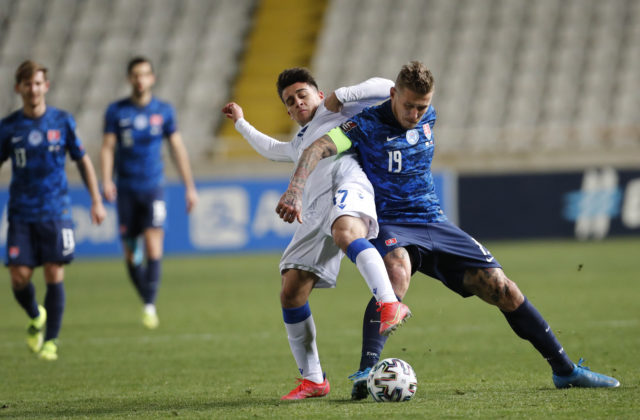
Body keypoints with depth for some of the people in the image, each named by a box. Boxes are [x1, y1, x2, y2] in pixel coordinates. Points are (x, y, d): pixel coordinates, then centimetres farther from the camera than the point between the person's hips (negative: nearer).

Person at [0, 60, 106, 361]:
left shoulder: (62, 121, 1)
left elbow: (83, 160, 10)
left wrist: (96, 201, 6)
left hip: (55, 212, -1)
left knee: (54, 275, -6)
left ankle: (51, 340, 6)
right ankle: (35, 317, 23)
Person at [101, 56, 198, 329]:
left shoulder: (163, 111, 4)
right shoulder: (116, 111, 2)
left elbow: (177, 148, 9)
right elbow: (107, 147, -1)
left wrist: (190, 187, 7)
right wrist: (106, 180, -17)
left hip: (153, 187, -1)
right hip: (126, 189, 1)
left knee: (153, 245, -16)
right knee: (130, 253, 2)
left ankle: (150, 306, -18)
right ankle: (147, 302, 19)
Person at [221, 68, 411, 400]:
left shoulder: (337, 112, 23)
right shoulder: (300, 144, 42)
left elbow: (384, 88, 14)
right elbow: (272, 150, 64)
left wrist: (341, 95, 7)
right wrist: (241, 123, 71)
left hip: (349, 183, -7)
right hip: (317, 210, 8)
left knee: (345, 233, -43)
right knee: (291, 293, -2)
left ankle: (390, 305, -59)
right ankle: (312, 379, 4)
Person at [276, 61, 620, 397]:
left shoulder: (429, 118, 7)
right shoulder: (368, 125, -12)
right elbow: (318, 149, -24)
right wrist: (294, 192, -37)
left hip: (432, 223, 6)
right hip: (389, 226, -6)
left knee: (500, 288, -3)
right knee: (397, 273, -40)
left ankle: (564, 369, 8)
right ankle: (366, 373, -37)